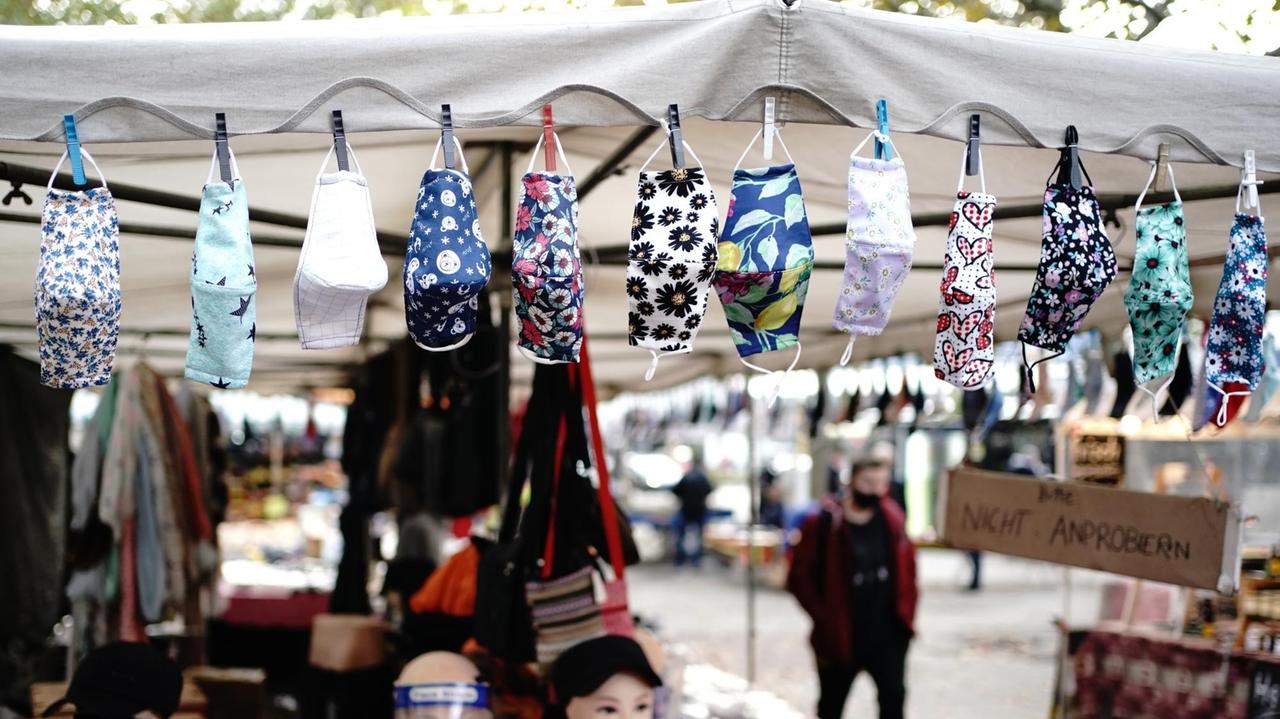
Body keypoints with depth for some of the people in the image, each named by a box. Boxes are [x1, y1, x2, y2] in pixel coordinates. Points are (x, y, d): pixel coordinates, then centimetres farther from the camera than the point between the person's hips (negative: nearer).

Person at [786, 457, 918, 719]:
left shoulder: (891, 518, 2)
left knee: (893, 696, -10)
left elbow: (907, 568, 11)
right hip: (839, 637, -2)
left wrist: (905, 613, 5)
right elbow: (799, 577, -9)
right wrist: (824, 619, -11)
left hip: (887, 634, 2)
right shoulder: (823, 524, -11)